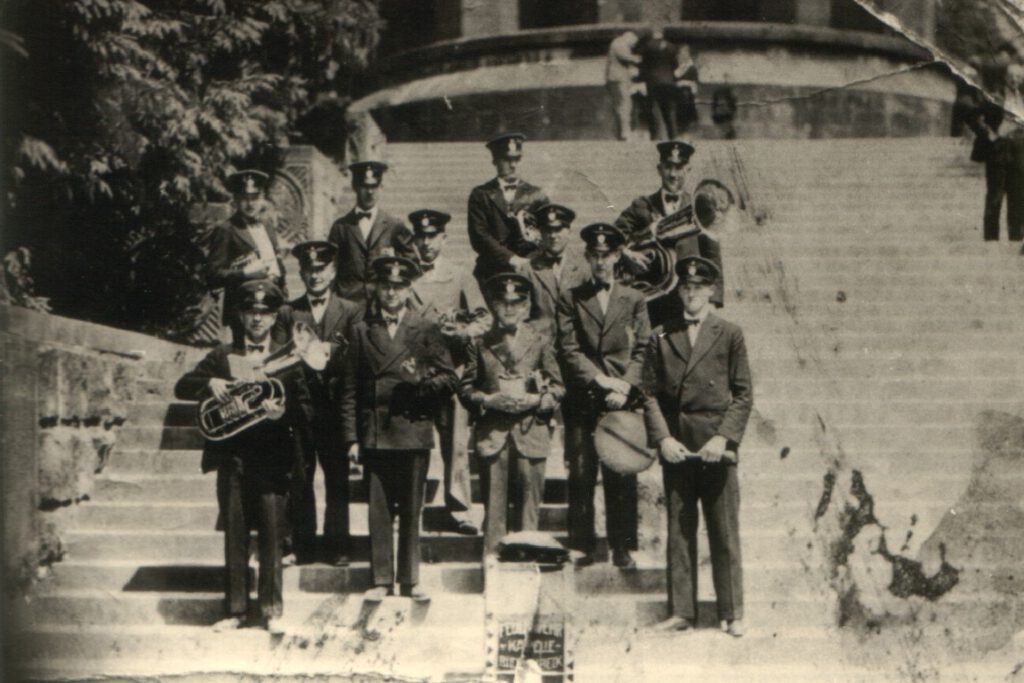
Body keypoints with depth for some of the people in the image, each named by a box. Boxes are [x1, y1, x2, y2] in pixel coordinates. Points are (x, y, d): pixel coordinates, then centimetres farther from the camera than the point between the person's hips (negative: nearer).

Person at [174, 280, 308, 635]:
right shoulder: (222, 356, 12)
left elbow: (305, 406, 4)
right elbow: (182, 387, 9)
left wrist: (283, 412, -17)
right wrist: (209, 383, -10)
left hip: (271, 457, -1)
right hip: (231, 456, 2)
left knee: (271, 535, -2)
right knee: (234, 535, 5)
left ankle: (272, 611, 6)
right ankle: (235, 610, 12)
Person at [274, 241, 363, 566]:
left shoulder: (351, 312, 8)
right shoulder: (287, 313, 12)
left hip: (334, 407, -1)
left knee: (337, 479, 0)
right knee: (299, 481, 1)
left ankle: (336, 548, 7)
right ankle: (302, 548, 9)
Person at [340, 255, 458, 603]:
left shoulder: (426, 330, 7)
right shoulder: (362, 331, 10)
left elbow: (449, 378, 5)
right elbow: (349, 389, 8)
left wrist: (422, 384, -16)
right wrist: (351, 437, 1)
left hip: (413, 432, -1)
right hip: (374, 434, 1)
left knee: (411, 511, 4)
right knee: (378, 511, 2)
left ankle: (410, 580, 13)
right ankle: (382, 581, 10)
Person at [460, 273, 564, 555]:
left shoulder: (541, 341, 10)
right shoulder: (480, 344, 11)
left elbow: (557, 387, 9)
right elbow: (466, 387, 10)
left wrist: (536, 400, -9)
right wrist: (487, 400, -8)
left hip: (530, 433, 0)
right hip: (492, 434, 0)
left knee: (529, 499, 0)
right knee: (494, 504, 0)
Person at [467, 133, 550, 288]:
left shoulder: (535, 195, 13)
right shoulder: (481, 195, 8)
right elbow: (478, 237, -3)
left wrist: (528, 261, -12)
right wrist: (511, 259, -13)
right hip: (491, 274, -1)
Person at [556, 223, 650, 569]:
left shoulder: (634, 300, 13)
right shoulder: (570, 300, 10)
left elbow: (642, 350, 6)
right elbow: (569, 350, 2)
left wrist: (625, 387, -8)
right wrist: (599, 379, -10)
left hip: (622, 400, 0)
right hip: (582, 401, 0)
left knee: (622, 476, -1)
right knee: (581, 476, -2)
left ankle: (622, 548, 5)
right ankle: (583, 547, 5)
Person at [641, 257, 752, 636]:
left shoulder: (730, 335, 4)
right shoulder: (661, 338, 9)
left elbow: (743, 395, 2)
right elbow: (650, 394, 7)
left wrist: (724, 438, -10)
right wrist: (663, 438, -6)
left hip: (716, 444, -2)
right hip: (675, 444, 2)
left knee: (724, 532, 1)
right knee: (679, 531, 4)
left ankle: (731, 613, 9)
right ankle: (682, 612, 11)